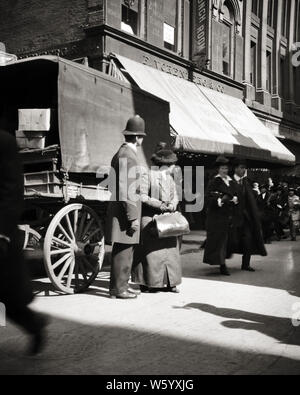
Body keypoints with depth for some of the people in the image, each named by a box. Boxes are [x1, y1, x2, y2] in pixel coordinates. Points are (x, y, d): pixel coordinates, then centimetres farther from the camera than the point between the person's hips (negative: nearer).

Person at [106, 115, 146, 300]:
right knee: (123, 251, -4)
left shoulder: (126, 153, 17)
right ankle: (119, 289, 3)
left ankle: (122, 285, 22)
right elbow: (126, 190, -20)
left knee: (125, 251, 14)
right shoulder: (126, 155, -15)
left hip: (126, 210, 10)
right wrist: (133, 217, -19)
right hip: (125, 211, -10)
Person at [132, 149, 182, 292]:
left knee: (169, 251, 5)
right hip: (150, 219, -7)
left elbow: (175, 196, 11)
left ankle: (169, 282, 11)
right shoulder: (148, 176, -4)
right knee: (150, 251, -5)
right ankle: (146, 283, 3)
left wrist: (172, 205, -10)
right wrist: (159, 204, -18)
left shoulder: (170, 179, 20)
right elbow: (142, 196, -13)